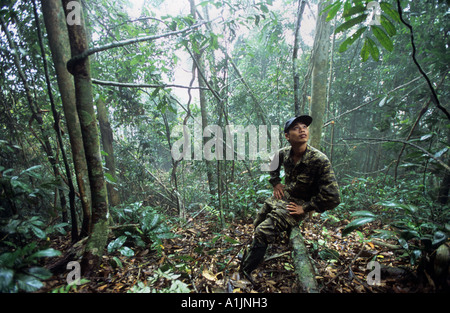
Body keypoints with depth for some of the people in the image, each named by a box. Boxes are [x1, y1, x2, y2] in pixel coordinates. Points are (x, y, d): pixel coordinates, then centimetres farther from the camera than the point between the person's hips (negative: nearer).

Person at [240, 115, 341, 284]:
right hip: (279, 198, 6)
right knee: (257, 226, 18)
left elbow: (332, 197, -24)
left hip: (296, 205, -6)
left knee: (263, 233, -16)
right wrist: (276, 182, 6)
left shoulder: (320, 161, -25)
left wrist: (304, 208, -18)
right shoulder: (283, 153, -8)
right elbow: (273, 164, 18)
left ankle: (245, 271, 8)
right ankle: (251, 253, 49)